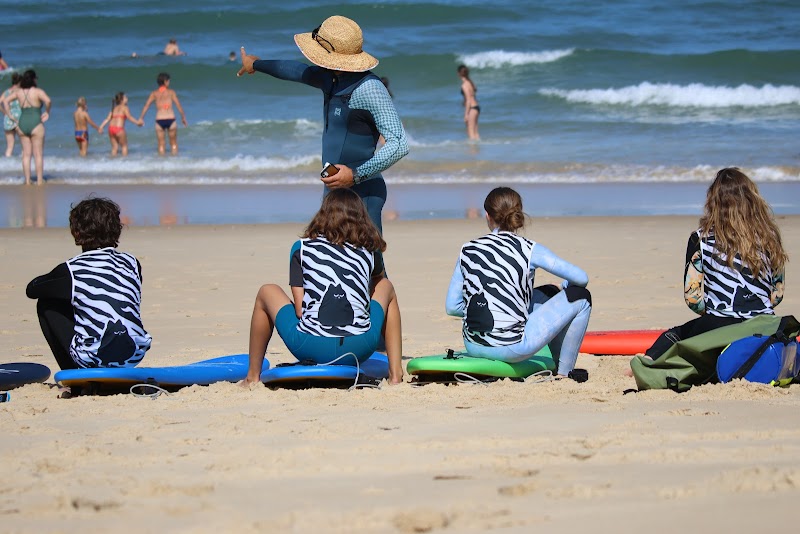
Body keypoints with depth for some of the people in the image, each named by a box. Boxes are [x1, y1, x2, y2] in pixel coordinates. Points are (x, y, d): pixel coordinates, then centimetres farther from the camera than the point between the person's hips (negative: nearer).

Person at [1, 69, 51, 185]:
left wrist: (11, 117, 2)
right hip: (36, 124, -4)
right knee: (38, 154, 2)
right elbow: (47, 100, -24)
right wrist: (47, 112, -6)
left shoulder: (18, 92, 6)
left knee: (26, 154, 10)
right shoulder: (38, 91, -7)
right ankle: (40, 180, 2)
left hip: (22, 124, 4)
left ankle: (27, 180, 9)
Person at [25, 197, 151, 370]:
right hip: (134, 356, 5)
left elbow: (31, 289, 14)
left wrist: (53, 278, 34)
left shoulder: (72, 270, -4)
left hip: (93, 358, -5)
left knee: (46, 304, 15)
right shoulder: (131, 263, 7)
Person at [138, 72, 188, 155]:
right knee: (173, 143, 12)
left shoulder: (154, 93, 7)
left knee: (161, 144, 7)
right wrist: (183, 118, 11)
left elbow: (146, 106, 1)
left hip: (159, 120, 1)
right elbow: (178, 106, 2)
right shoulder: (171, 92, 2)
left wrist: (141, 118, 1)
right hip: (170, 119, -1)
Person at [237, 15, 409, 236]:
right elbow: (300, 71, 32)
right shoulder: (332, 79, 9)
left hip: (361, 194, -9)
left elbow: (399, 144, -23)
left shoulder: (369, 89, -19)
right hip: (334, 193, 9)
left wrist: (356, 175, -26)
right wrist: (257, 64, 48)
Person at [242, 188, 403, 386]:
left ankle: (253, 376, 28)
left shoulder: (302, 247, 9)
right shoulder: (369, 251, 15)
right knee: (386, 286, 31)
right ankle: (396, 374, 22)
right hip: (359, 350, 1)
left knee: (267, 292, 26)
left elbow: (299, 308, 5)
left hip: (311, 348, -1)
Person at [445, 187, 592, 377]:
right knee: (581, 297, 12)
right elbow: (582, 278, -3)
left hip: (473, 346, 6)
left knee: (547, 293, 29)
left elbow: (452, 307, 6)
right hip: (511, 349, -6)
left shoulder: (468, 250, 5)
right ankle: (564, 373, 17)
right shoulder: (530, 250, -6)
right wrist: (565, 289, 20)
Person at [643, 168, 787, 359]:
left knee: (672, 337, 23)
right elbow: (777, 294, 12)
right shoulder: (769, 237, 5)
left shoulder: (702, 239, -3)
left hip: (718, 330, -3)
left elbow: (692, 297, -2)